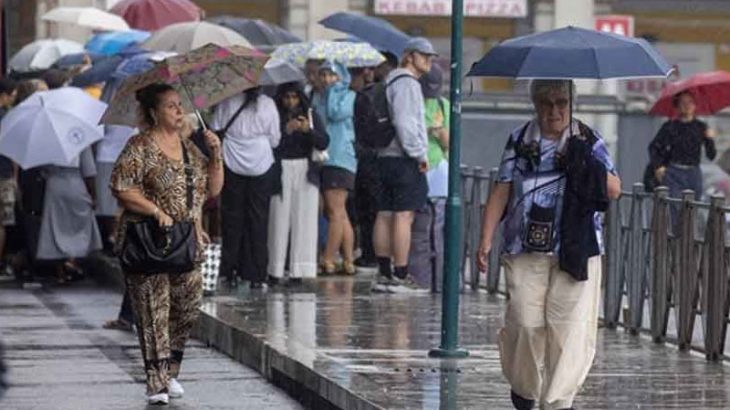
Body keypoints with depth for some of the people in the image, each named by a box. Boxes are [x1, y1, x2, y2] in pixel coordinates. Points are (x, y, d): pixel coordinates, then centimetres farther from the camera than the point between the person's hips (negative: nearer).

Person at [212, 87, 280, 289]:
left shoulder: (226, 103, -4)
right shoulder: (268, 104, -3)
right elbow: (275, 139, 2)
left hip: (232, 166, 0)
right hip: (261, 165, 0)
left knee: (232, 219, 8)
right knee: (258, 219, 4)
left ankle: (229, 272, 7)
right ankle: (255, 275, 2)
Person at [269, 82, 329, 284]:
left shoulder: (311, 117, 10)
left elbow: (323, 143, 0)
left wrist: (308, 130, -16)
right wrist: (286, 130, -22)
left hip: (305, 172, 2)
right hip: (280, 171, -2)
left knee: (304, 220, -3)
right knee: (279, 220, -4)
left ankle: (298, 271, -1)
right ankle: (275, 271, 1)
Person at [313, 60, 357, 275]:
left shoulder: (349, 96, 1)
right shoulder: (320, 99, 21)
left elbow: (337, 113, -16)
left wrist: (335, 90, -5)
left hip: (340, 159, -8)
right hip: (323, 159, 8)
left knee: (335, 212, -10)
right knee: (340, 215, 8)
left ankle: (327, 261, -12)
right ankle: (348, 261, 10)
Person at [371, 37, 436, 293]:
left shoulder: (391, 83, 21)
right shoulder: (406, 83, -10)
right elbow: (405, 123, -19)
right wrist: (420, 154, -14)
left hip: (386, 157, 10)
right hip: (405, 159, -10)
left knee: (385, 215, 8)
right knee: (403, 216, -10)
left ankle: (384, 274, 10)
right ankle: (400, 276, -12)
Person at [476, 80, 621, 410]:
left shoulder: (588, 141, 8)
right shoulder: (519, 141, 9)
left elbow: (615, 190, 4)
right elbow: (501, 192, 8)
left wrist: (590, 167, -12)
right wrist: (486, 240, 2)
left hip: (576, 249, 0)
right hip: (526, 249, 0)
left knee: (571, 324, -8)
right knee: (526, 322, -7)